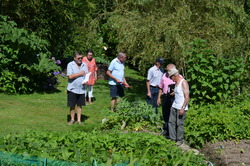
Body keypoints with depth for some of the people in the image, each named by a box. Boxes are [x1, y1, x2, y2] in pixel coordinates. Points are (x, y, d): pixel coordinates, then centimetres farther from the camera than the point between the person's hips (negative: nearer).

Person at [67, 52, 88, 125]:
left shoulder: (84, 65, 8)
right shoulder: (70, 65, -5)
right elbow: (70, 76, -15)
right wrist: (80, 73, -12)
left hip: (81, 89, 3)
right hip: (72, 89, -3)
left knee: (79, 105, 7)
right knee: (72, 105, 4)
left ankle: (79, 120, 16)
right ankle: (72, 119, 19)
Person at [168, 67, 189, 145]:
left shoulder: (184, 83, -15)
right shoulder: (176, 83, 12)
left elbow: (187, 97, -19)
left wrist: (183, 108, -21)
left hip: (181, 107, -8)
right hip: (174, 106, 9)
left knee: (179, 124, -2)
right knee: (171, 122, 8)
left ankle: (180, 140, 10)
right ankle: (172, 138, 18)